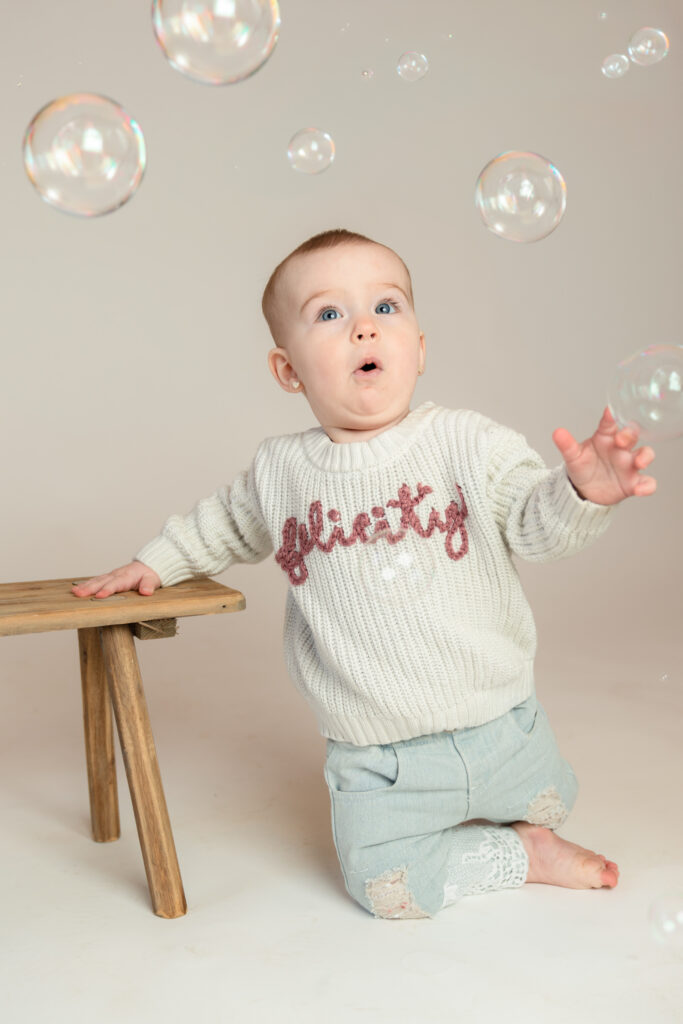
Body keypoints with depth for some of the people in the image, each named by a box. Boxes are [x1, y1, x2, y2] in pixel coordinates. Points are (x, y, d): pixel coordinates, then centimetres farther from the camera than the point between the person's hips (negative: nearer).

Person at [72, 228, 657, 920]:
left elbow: (534, 523, -15)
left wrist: (582, 492, -36)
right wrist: (153, 563, 19)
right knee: (383, 884, -12)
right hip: (377, 761, 0)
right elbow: (225, 524, 19)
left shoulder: (465, 441, -8)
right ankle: (521, 856, 10)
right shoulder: (280, 470, -2)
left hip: (499, 725, 0)